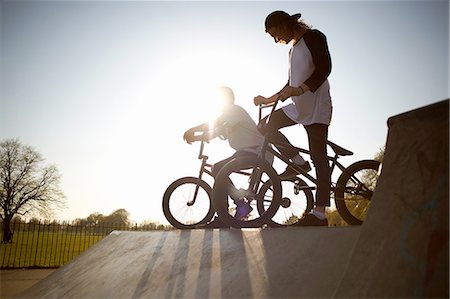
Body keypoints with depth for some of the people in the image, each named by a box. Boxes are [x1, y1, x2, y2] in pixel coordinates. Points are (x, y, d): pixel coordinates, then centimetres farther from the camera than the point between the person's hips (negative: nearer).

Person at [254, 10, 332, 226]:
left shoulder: (313, 37, -5)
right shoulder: (294, 48, 21)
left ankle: (319, 214, -11)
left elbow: (324, 68, -19)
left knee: (319, 158, -11)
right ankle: (298, 162, 6)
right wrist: (269, 100, 20)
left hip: (316, 106, -9)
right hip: (298, 107, 9)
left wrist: (299, 89, -31)